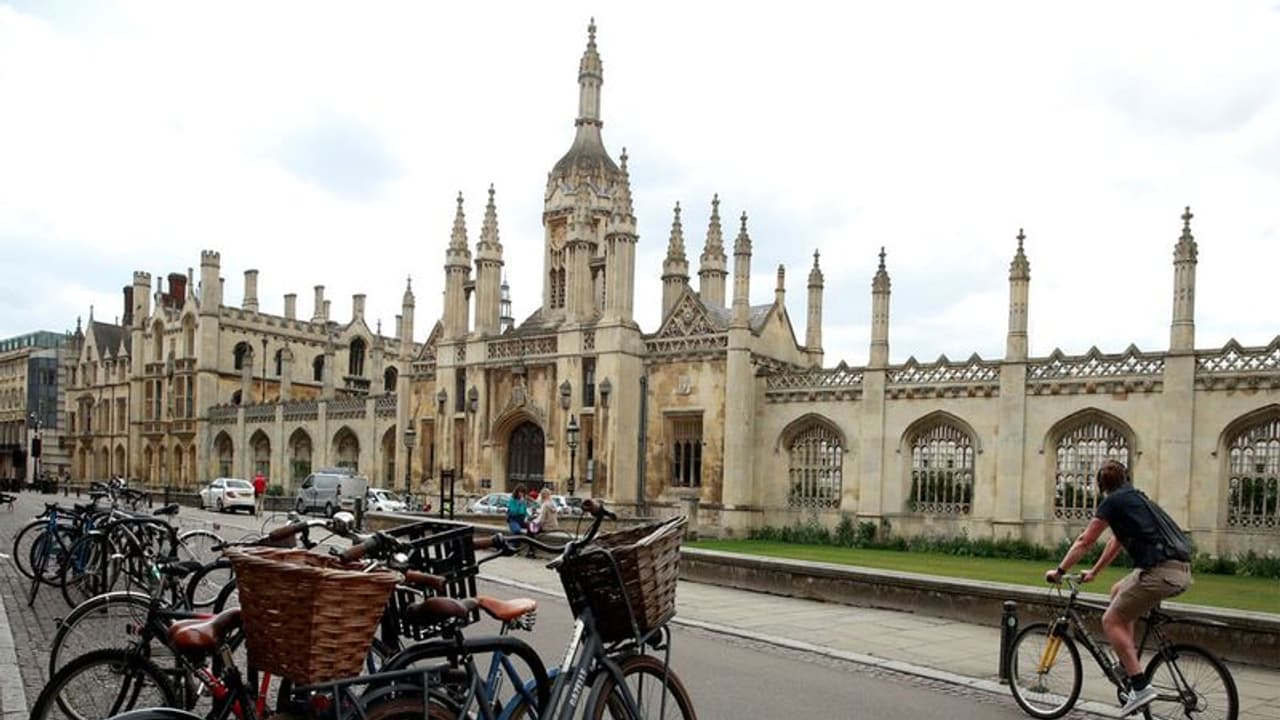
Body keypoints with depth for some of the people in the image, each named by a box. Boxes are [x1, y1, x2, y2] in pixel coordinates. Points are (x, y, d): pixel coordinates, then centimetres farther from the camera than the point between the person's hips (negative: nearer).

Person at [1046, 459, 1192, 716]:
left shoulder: (1113, 501, 2)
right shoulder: (1137, 499, 27)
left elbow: (1084, 542, 4)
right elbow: (1116, 543, 36)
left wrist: (1059, 571, 13)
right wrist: (1093, 572, 44)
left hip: (1160, 571, -9)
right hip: (1180, 570, 9)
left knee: (1111, 621, 0)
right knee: (1118, 592, 27)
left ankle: (1140, 687, -6)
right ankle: (1128, 665, 27)